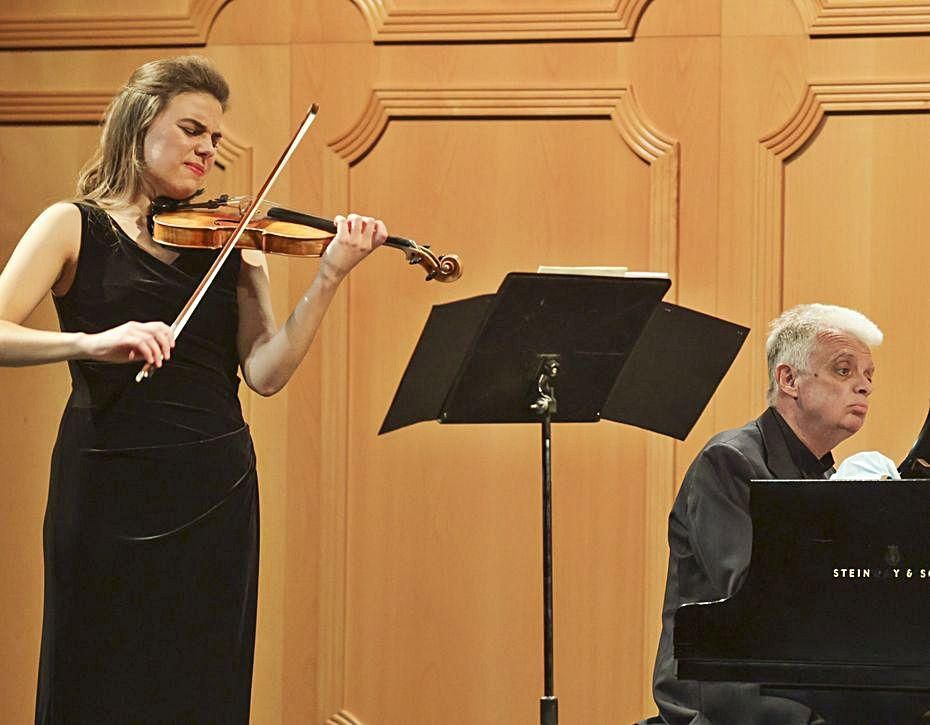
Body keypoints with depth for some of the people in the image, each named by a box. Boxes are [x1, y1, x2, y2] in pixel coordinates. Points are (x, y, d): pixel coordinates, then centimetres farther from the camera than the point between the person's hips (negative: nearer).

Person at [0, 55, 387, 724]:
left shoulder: (230, 241, 8)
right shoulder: (75, 227, 0)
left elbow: (264, 372, -3)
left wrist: (329, 278, -14)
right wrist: (92, 343, -30)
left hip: (216, 492, 3)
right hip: (110, 491, -3)